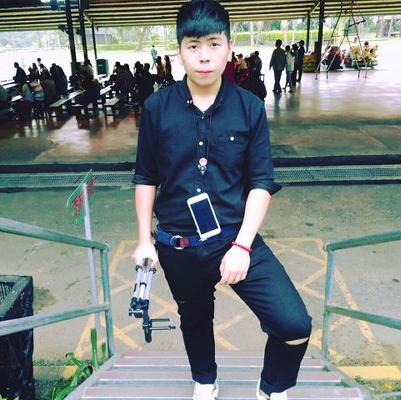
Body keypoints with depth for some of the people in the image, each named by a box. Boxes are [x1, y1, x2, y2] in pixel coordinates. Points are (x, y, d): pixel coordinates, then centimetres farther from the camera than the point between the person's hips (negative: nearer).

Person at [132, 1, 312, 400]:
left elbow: (262, 183, -6)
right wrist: (144, 239, 2)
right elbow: (146, 178, 3)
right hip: (178, 245, 2)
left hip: (235, 238, -1)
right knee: (195, 319, 24)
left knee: (295, 325, -13)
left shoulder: (250, 108, -8)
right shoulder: (156, 108, -7)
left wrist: (242, 246, -14)